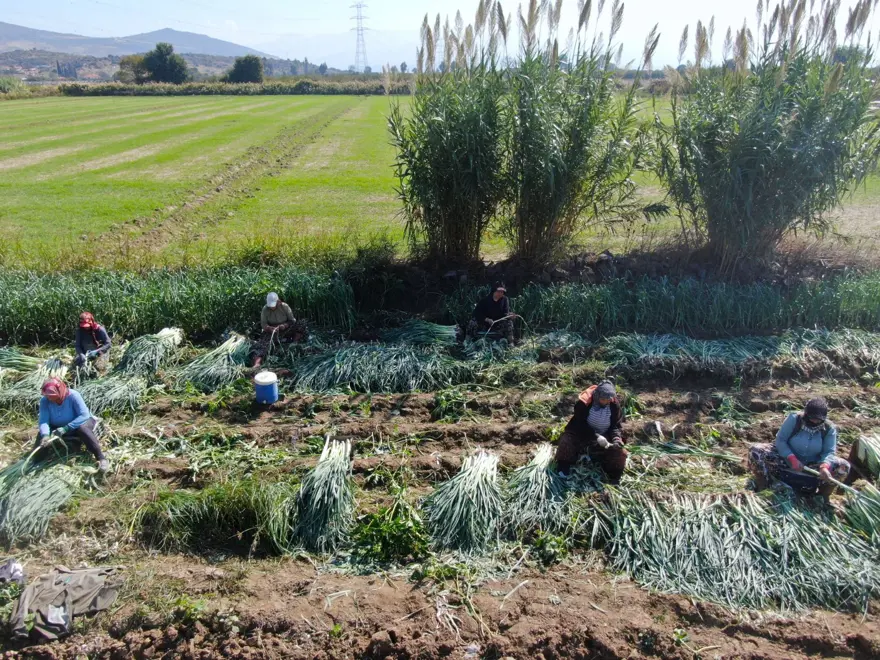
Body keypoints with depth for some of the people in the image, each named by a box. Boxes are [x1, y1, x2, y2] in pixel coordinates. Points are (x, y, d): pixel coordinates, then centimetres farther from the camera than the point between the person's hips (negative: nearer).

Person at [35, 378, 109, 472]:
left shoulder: (73, 395, -29)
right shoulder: (45, 401, -18)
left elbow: (84, 415, -34)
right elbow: (44, 421, -24)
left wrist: (65, 428, -41)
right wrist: (45, 435, -45)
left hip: (80, 422, -4)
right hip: (58, 427, 4)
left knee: (83, 429, -36)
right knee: (41, 434, -19)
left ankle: (101, 458, -39)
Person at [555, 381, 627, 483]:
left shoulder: (614, 405, -13)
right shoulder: (584, 402, -23)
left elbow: (617, 425, -5)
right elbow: (580, 424, -23)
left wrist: (616, 438, -26)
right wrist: (595, 436, -35)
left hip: (604, 437, 2)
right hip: (583, 434, -2)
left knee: (620, 452, -20)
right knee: (567, 440, -27)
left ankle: (614, 477, 0)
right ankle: (563, 468, -6)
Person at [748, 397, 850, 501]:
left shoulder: (829, 429, -10)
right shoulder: (794, 419, -16)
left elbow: (829, 452, -15)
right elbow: (780, 440, -16)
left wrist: (824, 466, -38)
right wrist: (792, 459, -31)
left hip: (812, 466, 2)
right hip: (787, 460, -1)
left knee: (844, 466, -24)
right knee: (755, 451, -28)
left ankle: (822, 497, -2)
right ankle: (762, 488, -9)